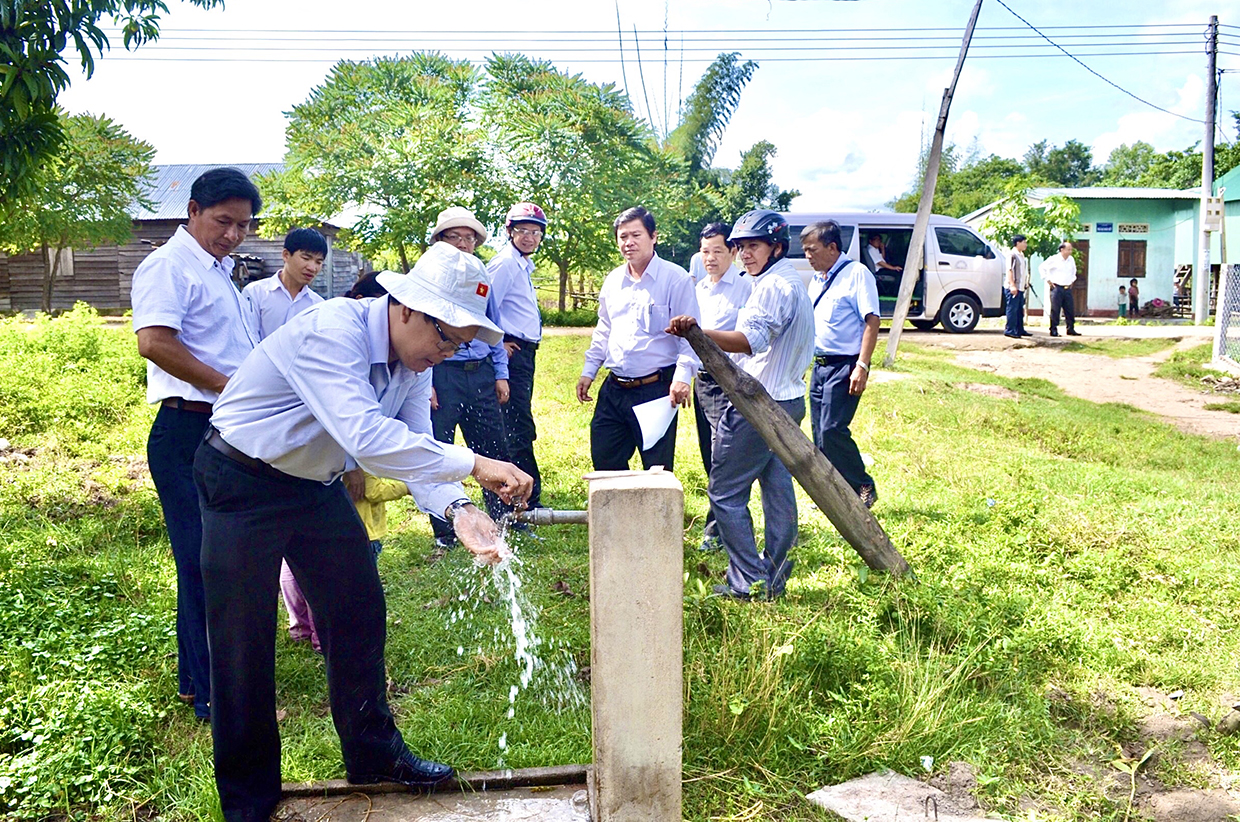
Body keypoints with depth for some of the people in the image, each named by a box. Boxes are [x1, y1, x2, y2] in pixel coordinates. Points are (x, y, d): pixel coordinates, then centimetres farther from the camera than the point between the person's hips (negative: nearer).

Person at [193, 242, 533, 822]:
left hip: (317, 487, 8)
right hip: (243, 485, -7)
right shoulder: (331, 332, -32)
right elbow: (367, 437, -44)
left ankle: (374, 756, 28)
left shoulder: (416, 358, -6)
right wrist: (473, 465, -41)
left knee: (359, 614, 10)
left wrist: (458, 510, -28)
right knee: (244, 643, 0)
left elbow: (414, 448, -9)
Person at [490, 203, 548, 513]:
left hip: (524, 352, 10)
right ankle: (529, 501, -4)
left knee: (515, 428, 15)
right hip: (512, 351, -10)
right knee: (520, 429, -9)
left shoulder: (524, 265, 19)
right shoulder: (505, 263, -11)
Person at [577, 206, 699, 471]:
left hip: (656, 388, -6)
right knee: (604, 460, 11)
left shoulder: (675, 278, -8)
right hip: (614, 389, 6)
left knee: (658, 468, 3)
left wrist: (682, 376, -22)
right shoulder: (613, 280, 12)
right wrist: (588, 371, 17)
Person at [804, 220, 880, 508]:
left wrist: (862, 366, -20)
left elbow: (872, 321, -14)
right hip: (819, 365, 8)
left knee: (832, 430, -14)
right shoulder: (817, 280, 16)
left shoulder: (857, 274, -8)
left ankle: (864, 488, 3)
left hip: (844, 366, -8)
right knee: (820, 433, 8)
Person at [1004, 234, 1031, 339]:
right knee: (1012, 309, -8)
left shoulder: (1021, 255, 19)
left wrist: (1026, 283, 21)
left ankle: (1020, 330, 19)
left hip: (1020, 287, 10)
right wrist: (1012, 285, -23)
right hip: (1012, 287, -10)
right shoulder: (1012, 254, -10)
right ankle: (1009, 330, -5)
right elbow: (1009, 270, -17)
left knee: (1020, 309, 13)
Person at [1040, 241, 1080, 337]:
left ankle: (1070, 329, 13)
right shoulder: (1053, 259, -7)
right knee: (1055, 310, -4)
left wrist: (1072, 281, 20)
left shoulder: (1071, 260, 12)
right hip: (1057, 288, -6)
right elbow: (1042, 268, -4)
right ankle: (1053, 330, 1)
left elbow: (1074, 270, 31)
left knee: (1070, 310, 6)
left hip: (1067, 289, 6)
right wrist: (1048, 280, -6)